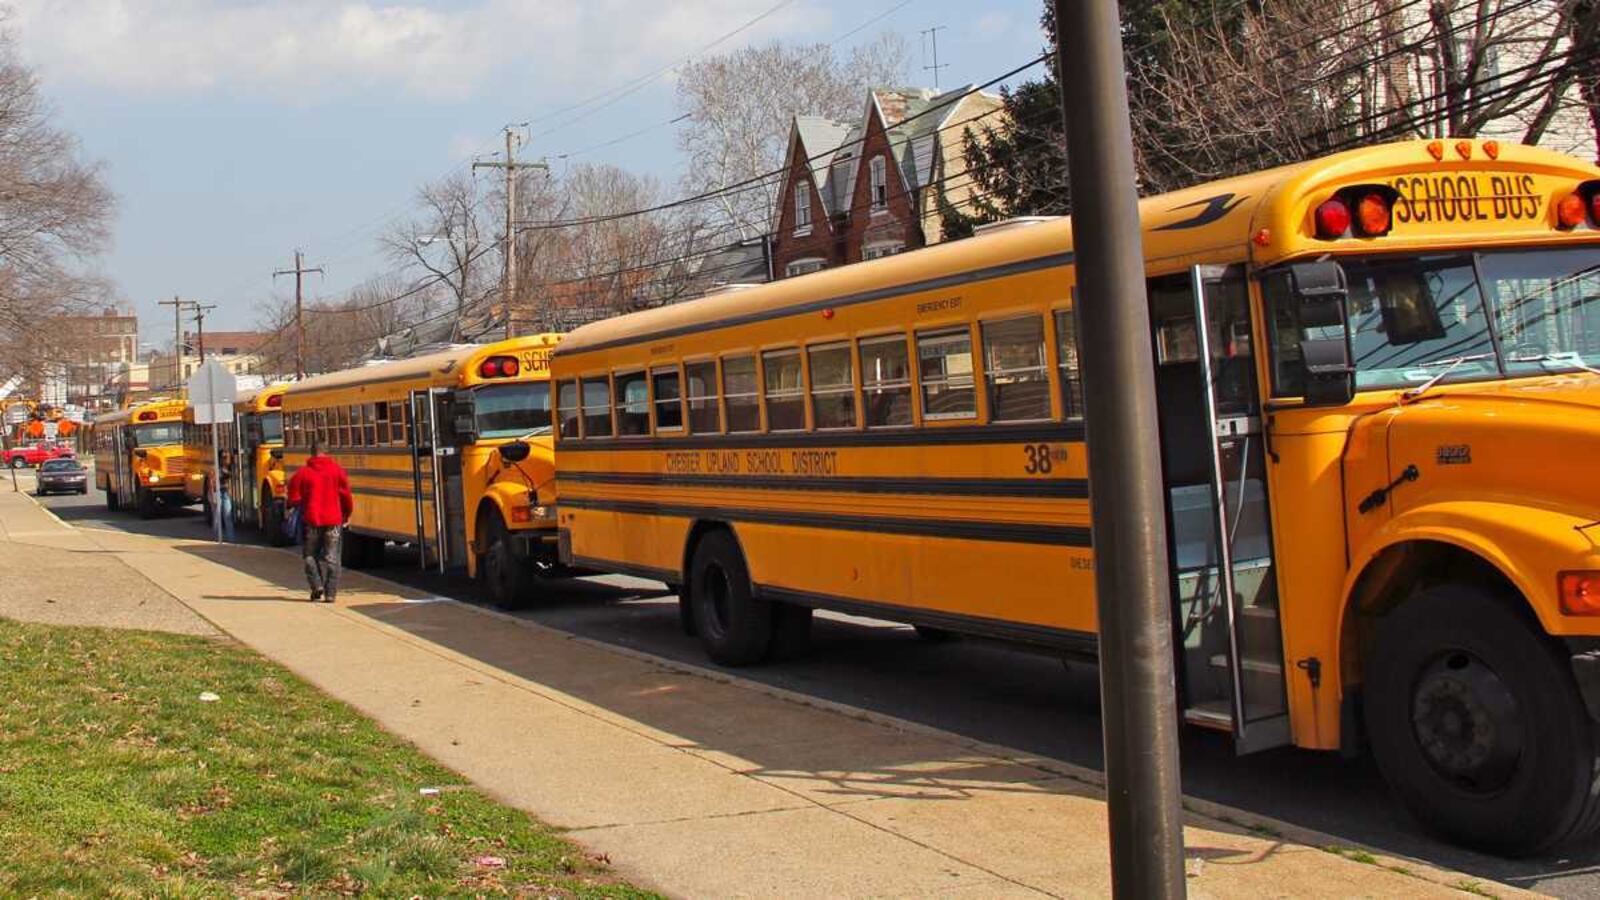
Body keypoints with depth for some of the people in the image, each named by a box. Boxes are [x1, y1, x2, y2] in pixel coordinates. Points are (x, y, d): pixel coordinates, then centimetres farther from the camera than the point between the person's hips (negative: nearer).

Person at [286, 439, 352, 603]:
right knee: (331, 557, 5)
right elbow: (346, 495, 0)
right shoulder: (337, 470, 0)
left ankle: (317, 585, -1)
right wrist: (347, 514, 15)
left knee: (310, 554, 14)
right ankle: (330, 593, 1)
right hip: (333, 520, 1)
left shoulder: (303, 472, -3)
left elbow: (294, 500, -4)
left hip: (311, 520, -1)